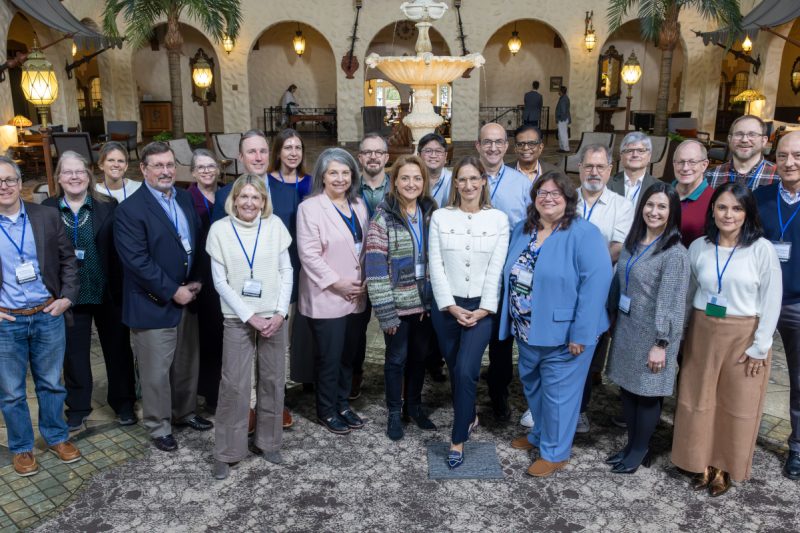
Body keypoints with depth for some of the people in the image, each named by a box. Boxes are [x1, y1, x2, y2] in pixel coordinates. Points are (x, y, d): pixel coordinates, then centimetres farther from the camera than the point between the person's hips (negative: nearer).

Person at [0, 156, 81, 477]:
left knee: (51, 384, 15)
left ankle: (56, 437, 34)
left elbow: (68, 259, 6)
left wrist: (67, 297, -4)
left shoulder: (47, 216, -1)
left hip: (48, 316, 1)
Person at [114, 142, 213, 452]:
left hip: (187, 298, 6)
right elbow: (137, 261, -19)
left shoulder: (185, 199, 7)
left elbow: (197, 243, 11)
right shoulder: (130, 210, -14)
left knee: (187, 363, 18)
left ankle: (185, 412, 39)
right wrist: (172, 291, -17)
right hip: (153, 304, -6)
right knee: (156, 371, 7)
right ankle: (159, 427, 25)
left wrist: (196, 281, -2)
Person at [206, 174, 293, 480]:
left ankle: (268, 441, 27)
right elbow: (221, 281, -5)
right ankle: (226, 453, 15)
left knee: (273, 381, 9)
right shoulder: (220, 229, -5)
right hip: (238, 318, -2)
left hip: (274, 317, 2)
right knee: (234, 385, 0)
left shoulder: (274, 225, 0)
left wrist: (280, 313, -7)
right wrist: (250, 316, -10)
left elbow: (286, 271, 2)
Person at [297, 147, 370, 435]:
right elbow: (309, 254, -15)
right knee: (329, 358, 5)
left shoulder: (358, 205, 9)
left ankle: (343, 404, 32)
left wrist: (365, 281, 1)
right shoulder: (310, 207, -10)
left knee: (349, 355, 15)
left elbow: (366, 246, 12)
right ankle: (327, 411, 24)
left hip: (357, 297, 6)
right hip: (326, 298, -5)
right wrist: (338, 283, -16)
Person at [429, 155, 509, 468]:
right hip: (446, 306, 2)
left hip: (481, 307, -2)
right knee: (454, 370, 12)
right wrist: (451, 306, -9)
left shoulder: (498, 219, 0)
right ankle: (470, 418, 38)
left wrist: (484, 309, -10)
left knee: (465, 370, -12)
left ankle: (458, 440, 2)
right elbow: (436, 266, -3)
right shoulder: (440, 217, 1)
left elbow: (496, 269, -3)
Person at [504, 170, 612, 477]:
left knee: (558, 393, 6)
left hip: (562, 333, -7)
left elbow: (596, 282, -22)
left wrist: (581, 333, -23)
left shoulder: (584, 234, -15)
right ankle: (540, 434, 45)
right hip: (528, 332, 7)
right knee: (532, 387, 22)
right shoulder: (522, 231, 7)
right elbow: (511, 276, 16)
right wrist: (511, 322, 13)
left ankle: (555, 453, 25)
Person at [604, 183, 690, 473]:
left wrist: (661, 343, -19)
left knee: (647, 393, 6)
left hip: (652, 334, -7)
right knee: (627, 387, 15)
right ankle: (631, 444, 31)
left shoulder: (675, 253, -15)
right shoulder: (632, 243, 7)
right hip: (626, 328, 7)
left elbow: (671, 303, -18)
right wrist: (613, 319, 14)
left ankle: (640, 450, 24)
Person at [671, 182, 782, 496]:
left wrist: (760, 346, -9)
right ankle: (701, 463, 28)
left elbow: (771, 301, -8)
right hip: (702, 333, 3)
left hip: (743, 337, -3)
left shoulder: (762, 249, -10)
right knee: (700, 401, 11)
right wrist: (684, 333, 5)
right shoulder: (699, 247, 0)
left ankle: (724, 467, 26)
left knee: (736, 406, 9)